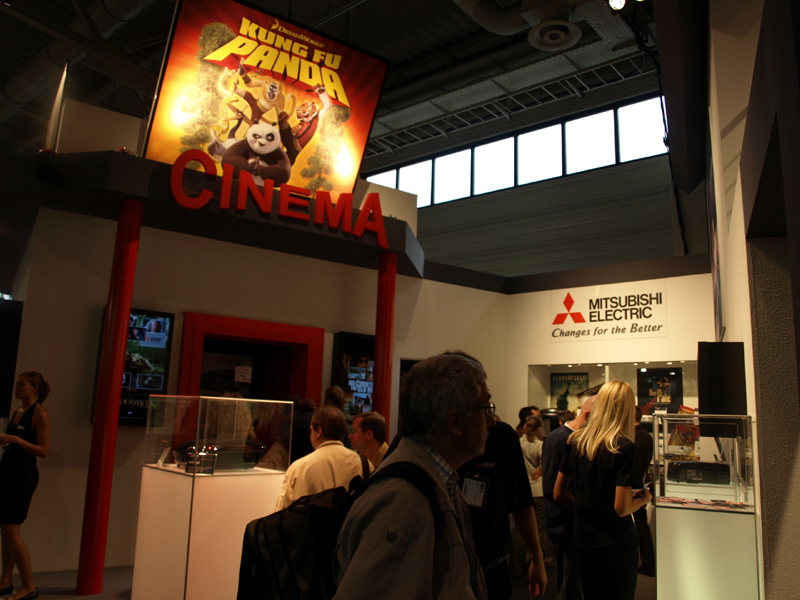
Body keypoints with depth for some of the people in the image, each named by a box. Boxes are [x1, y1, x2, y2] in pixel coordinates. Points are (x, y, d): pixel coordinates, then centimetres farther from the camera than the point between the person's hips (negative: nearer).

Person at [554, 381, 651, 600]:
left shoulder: (575, 441, -1)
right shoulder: (624, 448, -18)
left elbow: (559, 494, 5)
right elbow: (621, 508, -19)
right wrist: (644, 498, -1)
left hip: (583, 540, 5)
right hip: (616, 544, -5)